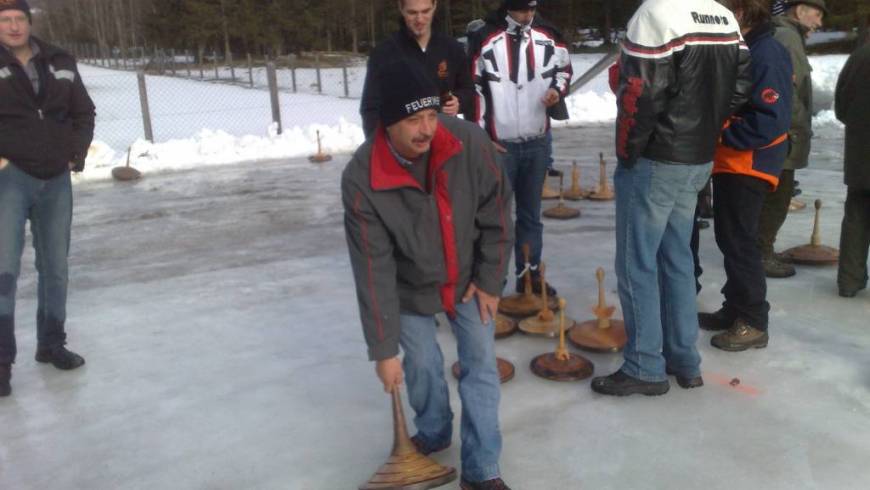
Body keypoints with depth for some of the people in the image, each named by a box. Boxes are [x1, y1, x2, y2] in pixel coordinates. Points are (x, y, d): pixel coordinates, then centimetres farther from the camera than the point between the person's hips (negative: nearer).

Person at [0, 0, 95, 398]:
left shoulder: (60, 64, 8)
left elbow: (83, 113, 17)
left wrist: (75, 155, 5)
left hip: (56, 180, 4)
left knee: (55, 268, 12)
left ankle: (50, 344, 27)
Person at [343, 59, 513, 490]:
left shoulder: (471, 142, -27)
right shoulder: (361, 179, -29)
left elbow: (496, 215, -12)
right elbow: (373, 269, -25)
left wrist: (489, 280, -7)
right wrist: (383, 348, -21)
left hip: (469, 279, 1)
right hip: (410, 287, -1)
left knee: (481, 365, 1)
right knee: (422, 367, 10)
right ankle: (433, 434, 41)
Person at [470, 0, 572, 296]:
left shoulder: (548, 37, 3)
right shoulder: (485, 39, -8)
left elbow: (564, 69, 19)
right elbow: (473, 88, -5)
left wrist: (557, 89, -4)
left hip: (538, 142, 4)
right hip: (499, 144, -4)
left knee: (531, 213, 14)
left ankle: (529, 275, 25)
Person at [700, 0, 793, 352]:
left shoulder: (767, 55, -18)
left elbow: (769, 122, -25)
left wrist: (720, 133, -21)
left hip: (749, 165, -9)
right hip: (729, 162, 9)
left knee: (739, 242, -4)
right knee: (729, 239, 15)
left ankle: (754, 323, 6)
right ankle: (735, 310, 26)